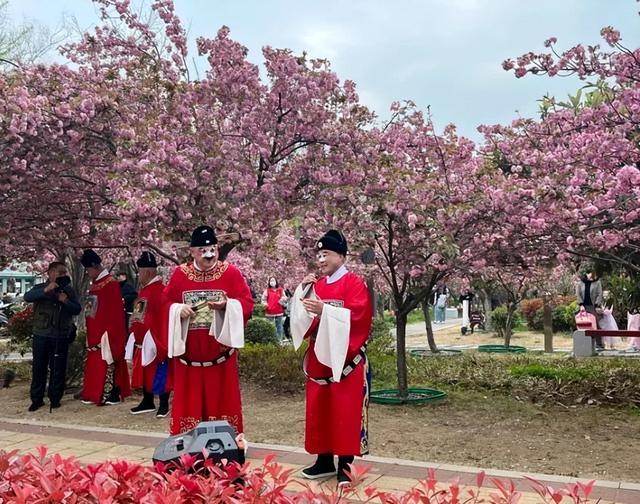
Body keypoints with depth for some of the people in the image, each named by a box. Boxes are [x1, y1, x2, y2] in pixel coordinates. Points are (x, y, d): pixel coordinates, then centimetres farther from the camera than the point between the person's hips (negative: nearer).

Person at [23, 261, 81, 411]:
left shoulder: (68, 291, 8)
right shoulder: (40, 288, 4)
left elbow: (77, 309, 1)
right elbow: (27, 297, -17)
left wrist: (66, 301, -18)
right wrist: (46, 290, -32)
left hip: (61, 337, 0)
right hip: (41, 335, 0)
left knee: (58, 369, 3)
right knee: (38, 368, 5)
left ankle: (55, 398, 14)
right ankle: (37, 399, 15)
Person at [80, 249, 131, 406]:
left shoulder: (111, 283, -14)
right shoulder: (95, 284, 13)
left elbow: (114, 311, -17)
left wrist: (108, 334, -19)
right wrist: (90, 335, 17)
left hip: (106, 333, -9)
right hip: (95, 333, 9)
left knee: (106, 364, -4)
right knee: (94, 364, 12)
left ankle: (110, 394, 2)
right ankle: (94, 393, 19)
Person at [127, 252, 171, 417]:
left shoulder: (160, 290, -15)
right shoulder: (143, 290, 15)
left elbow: (164, 317, -20)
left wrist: (159, 341, -21)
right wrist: (135, 336, 20)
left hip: (153, 340, -9)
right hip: (141, 341, 9)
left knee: (159, 373, -1)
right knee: (144, 372, 15)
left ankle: (164, 405, 8)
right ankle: (147, 402, 26)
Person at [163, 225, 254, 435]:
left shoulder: (231, 273, -2)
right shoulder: (180, 274, 4)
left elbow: (247, 304, -5)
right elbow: (166, 303, 7)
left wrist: (227, 305, -23)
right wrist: (178, 310, -13)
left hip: (220, 349, -2)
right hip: (189, 349, 2)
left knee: (221, 397, 5)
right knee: (189, 398, 8)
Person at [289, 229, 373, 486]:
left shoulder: (354, 283, -7)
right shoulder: (315, 285, 12)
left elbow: (357, 315, -20)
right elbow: (302, 317, 8)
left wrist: (324, 310, -29)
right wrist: (303, 291, -6)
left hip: (346, 359, -6)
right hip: (319, 357, 6)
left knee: (346, 413, -2)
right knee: (319, 411, 10)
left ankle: (344, 466, 7)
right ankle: (324, 460, 22)